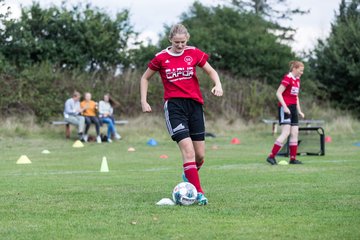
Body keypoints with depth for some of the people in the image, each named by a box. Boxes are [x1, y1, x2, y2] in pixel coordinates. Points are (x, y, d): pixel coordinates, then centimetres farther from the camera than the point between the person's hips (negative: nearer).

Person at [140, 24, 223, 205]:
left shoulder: (194, 54, 4)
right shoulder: (161, 58, 1)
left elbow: (211, 72, 12)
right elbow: (145, 78, 12)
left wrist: (218, 85, -9)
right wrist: (144, 101, 3)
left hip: (194, 104, 3)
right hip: (174, 105, -3)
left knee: (200, 155, 5)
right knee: (188, 149, -18)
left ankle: (189, 174, 38)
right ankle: (199, 193, -17)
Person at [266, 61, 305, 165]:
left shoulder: (297, 80, 15)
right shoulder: (287, 78, -12)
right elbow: (278, 93, -16)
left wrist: (299, 111, 20)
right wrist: (284, 106, -23)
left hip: (293, 108, 9)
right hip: (285, 108, -9)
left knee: (295, 133, 5)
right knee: (286, 133, -15)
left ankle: (293, 158, 9)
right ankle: (271, 156, -13)